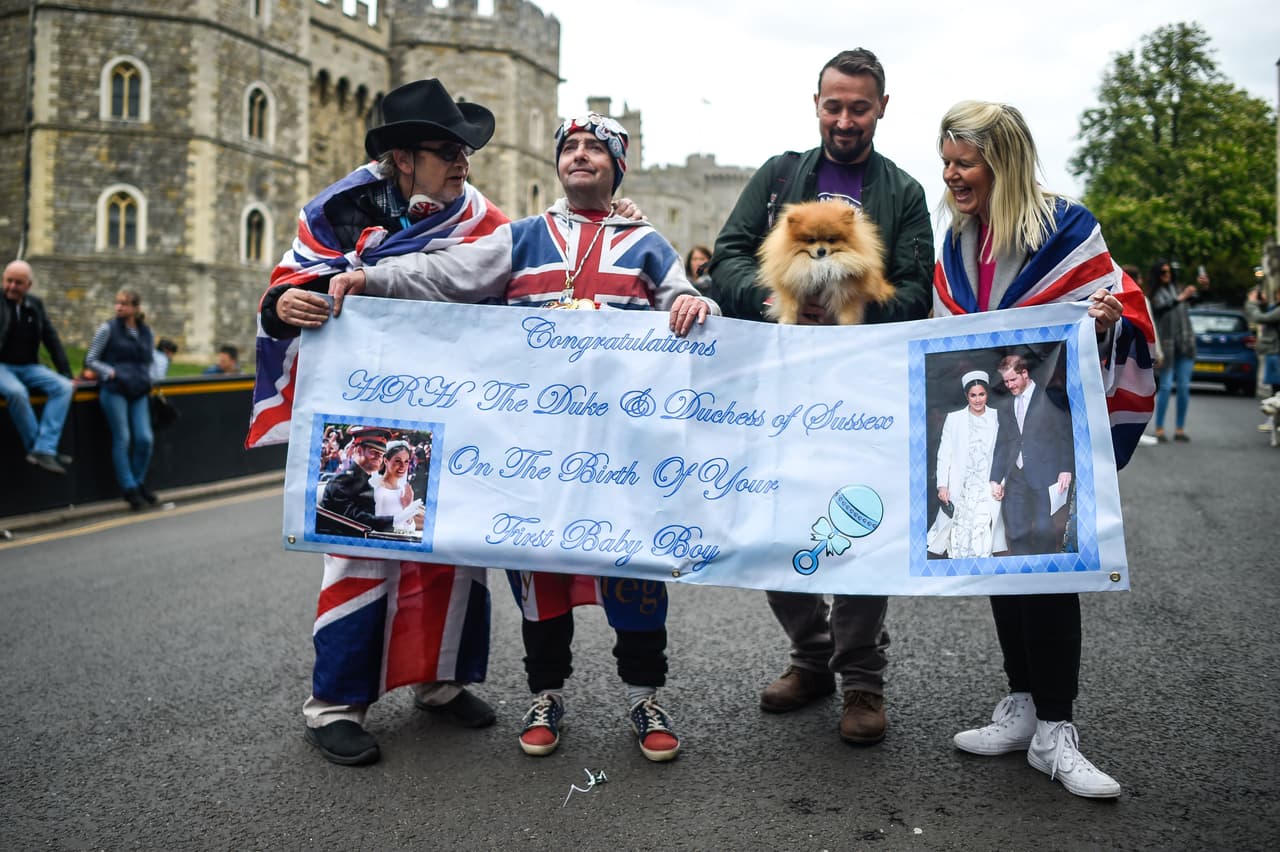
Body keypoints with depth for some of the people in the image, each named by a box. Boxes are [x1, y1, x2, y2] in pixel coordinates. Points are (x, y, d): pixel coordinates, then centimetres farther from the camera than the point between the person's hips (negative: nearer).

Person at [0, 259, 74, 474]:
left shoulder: (36, 305, 9)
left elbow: (52, 340, 13)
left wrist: (66, 374, 8)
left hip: (28, 367, 5)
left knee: (64, 387, -22)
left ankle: (44, 449, -29)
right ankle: (36, 449, -22)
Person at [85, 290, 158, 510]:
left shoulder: (145, 332, 11)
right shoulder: (108, 329, 0)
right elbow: (90, 359, 3)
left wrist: (146, 378, 8)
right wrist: (110, 373, -9)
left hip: (139, 392, 4)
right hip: (114, 391, -4)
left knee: (145, 439, -2)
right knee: (122, 439, -3)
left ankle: (139, 483, 17)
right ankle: (129, 488, 5)